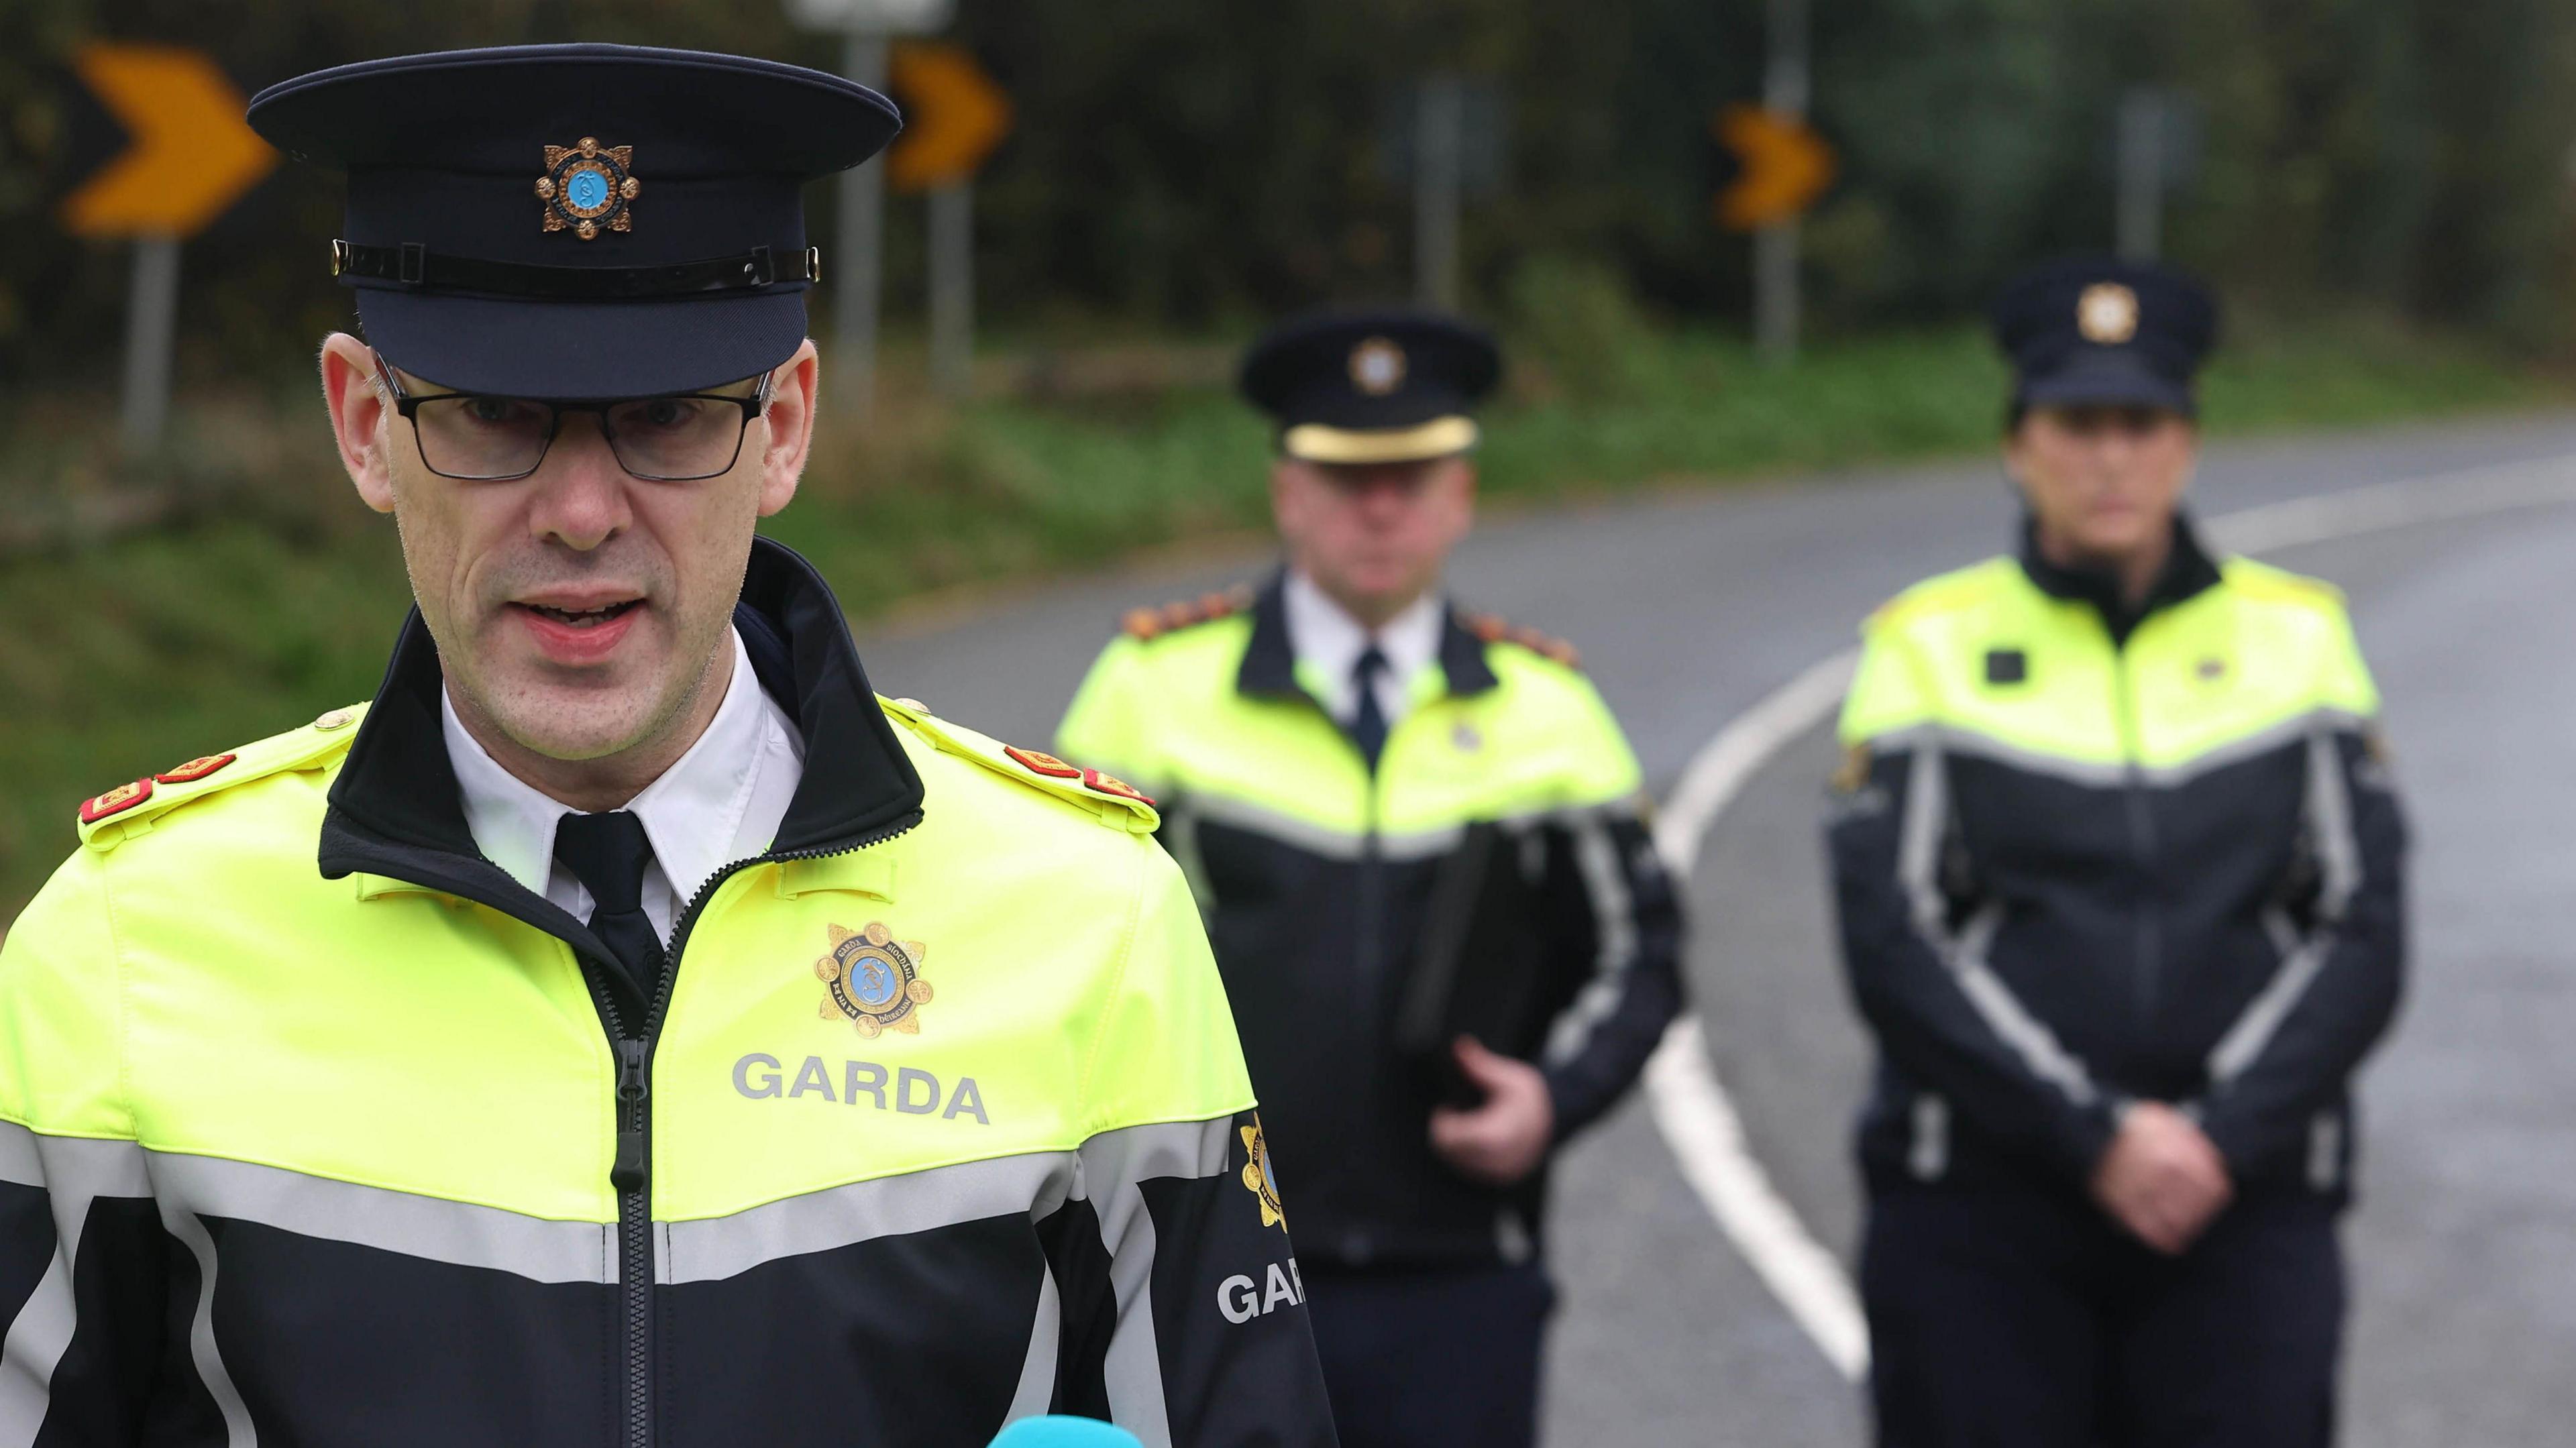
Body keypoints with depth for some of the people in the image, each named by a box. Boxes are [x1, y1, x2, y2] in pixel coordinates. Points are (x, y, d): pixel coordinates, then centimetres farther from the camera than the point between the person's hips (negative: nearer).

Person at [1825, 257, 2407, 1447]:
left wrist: (2221, 1137, -10)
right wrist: (2093, 1137, -12)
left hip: (2243, 1204, 1)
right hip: (1981, 1220, -1)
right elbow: (1896, 948, -5)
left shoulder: (2298, 636, 9)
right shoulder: (1929, 645, 4)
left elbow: (2361, 935, 3)